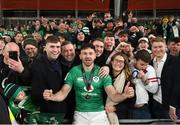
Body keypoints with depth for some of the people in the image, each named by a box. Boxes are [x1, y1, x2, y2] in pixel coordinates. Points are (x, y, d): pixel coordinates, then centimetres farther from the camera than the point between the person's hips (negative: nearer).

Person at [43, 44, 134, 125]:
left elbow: (113, 96, -12)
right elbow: (63, 93, -9)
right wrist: (51, 97, -31)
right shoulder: (74, 72, -4)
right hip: (80, 114, 0)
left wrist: (124, 95, -34)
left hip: (99, 114, 0)